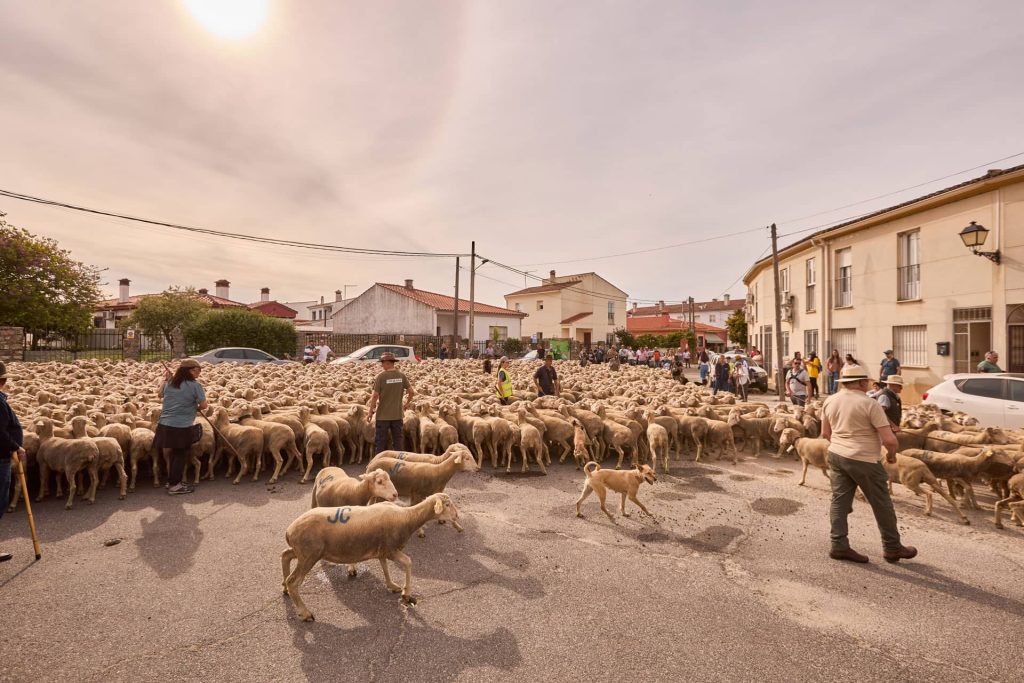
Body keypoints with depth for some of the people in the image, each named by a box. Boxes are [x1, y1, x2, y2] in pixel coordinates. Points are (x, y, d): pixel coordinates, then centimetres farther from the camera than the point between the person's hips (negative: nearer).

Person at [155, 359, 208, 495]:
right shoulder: (195, 385, -13)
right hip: (183, 427, -6)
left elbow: (160, 393, 25)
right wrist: (195, 407, 9)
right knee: (180, 455, 8)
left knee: (173, 453, 21)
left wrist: (164, 378, 33)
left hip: (165, 424, 6)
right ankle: (174, 485, 16)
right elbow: (204, 405, -12)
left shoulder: (169, 383, 5)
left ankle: (171, 480, 33)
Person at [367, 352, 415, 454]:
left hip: (383, 415, -3)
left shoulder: (381, 376, -13)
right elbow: (412, 392, -1)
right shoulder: (402, 376, -2)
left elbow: (375, 396, -13)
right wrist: (406, 404, 15)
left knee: (380, 441, 9)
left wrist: (371, 412, -3)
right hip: (397, 414, 4)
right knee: (397, 440, 14)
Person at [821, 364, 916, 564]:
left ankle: (839, 546, 11)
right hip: (863, 460, -5)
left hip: (836, 455, 6)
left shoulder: (830, 401, 4)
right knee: (881, 504, 12)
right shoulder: (869, 404, -14)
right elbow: (890, 440, -15)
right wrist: (891, 454, 4)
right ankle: (893, 548, 28)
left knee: (839, 500, 9)